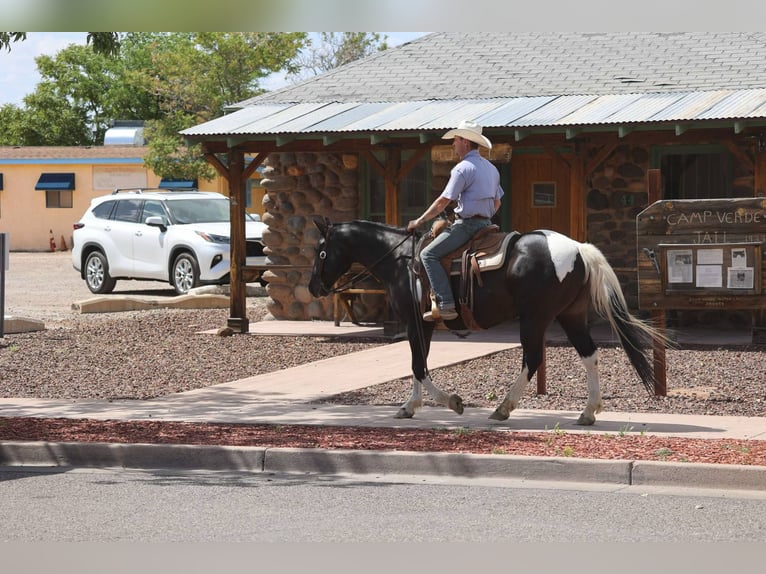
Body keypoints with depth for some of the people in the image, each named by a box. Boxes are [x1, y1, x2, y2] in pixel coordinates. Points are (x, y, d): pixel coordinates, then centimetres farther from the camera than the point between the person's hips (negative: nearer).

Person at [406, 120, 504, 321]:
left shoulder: (462, 168, -12)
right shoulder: (491, 168, 16)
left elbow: (443, 201, -13)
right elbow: (497, 203, 23)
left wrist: (419, 221, -4)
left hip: (467, 225, -10)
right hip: (485, 224, 10)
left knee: (429, 254, -13)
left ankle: (446, 305, -25)